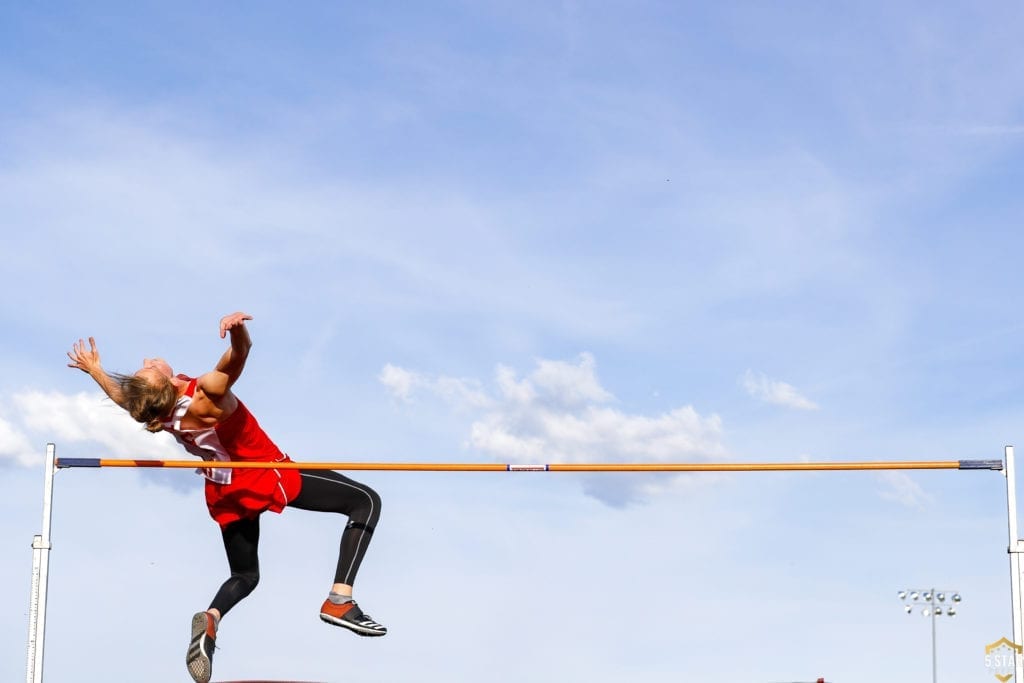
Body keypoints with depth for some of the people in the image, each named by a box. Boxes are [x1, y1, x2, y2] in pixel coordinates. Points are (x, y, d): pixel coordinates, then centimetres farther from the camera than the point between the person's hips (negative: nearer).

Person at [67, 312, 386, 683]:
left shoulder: (156, 413, -15)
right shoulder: (207, 394, -33)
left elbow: (124, 398, 7)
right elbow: (237, 355, -46)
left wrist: (95, 370, 24)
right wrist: (238, 331, -68)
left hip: (224, 494, 6)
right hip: (268, 478, -6)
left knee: (244, 575, 26)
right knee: (365, 501, 1)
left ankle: (210, 616, -10)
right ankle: (340, 599, -14)